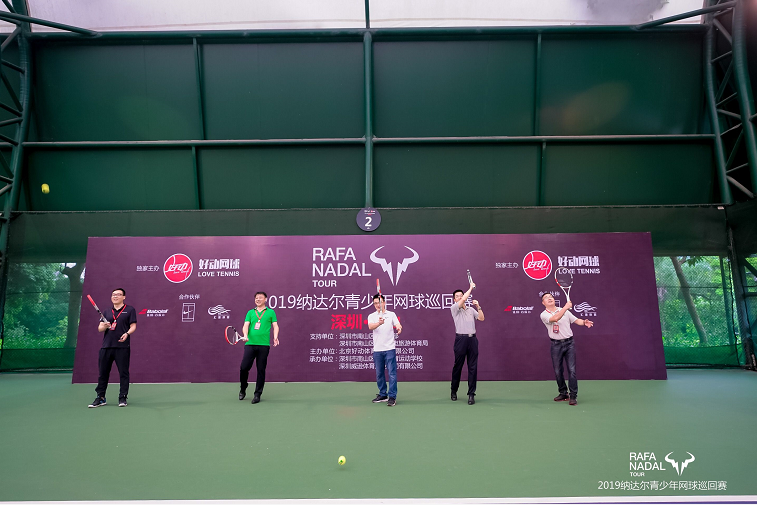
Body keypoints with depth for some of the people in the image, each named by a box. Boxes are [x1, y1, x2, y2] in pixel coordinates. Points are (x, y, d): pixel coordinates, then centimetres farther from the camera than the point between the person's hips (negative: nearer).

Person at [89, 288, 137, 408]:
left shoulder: (130, 310, 5)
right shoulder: (107, 312, 17)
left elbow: (133, 326, 0)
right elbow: (99, 328, 13)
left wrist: (127, 333, -19)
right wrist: (105, 326, -10)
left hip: (122, 347, -4)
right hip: (106, 346, 4)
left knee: (123, 373, -1)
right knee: (103, 372, 7)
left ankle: (122, 398, 7)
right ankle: (100, 398, 17)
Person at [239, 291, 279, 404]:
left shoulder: (270, 312, 10)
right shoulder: (250, 312, 15)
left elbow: (275, 326, 6)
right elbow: (246, 325, 5)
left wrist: (275, 337, -12)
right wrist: (245, 335, -15)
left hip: (264, 345, -2)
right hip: (250, 344, 2)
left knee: (261, 370, 1)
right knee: (243, 368, -3)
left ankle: (257, 394, 12)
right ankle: (243, 389, 23)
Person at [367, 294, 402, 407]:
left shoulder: (391, 314, 6)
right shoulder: (371, 316, 7)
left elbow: (397, 324, -8)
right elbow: (370, 327, -13)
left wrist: (399, 328, -34)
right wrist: (379, 323, -35)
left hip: (390, 349, -2)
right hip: (377, 350, 2)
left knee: (392, 373, -5)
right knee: (379, 373, 11)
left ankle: (392, 397, 0)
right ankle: (383, 394, 25)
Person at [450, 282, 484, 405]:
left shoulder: (471, 309, 18)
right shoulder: (454, 308, 4)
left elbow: (481, 318, 9)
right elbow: (464, 299, -9)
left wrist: (478, 306, -2)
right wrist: (471, 287, 2)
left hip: (472, 339, 3)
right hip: (461, 339, -3)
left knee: (473, 368, 0)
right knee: (457, 367, 4)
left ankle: (471, 394, 5)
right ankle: (454, 391, 22)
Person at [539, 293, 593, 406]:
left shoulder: (565, 311, 11)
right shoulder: (544, 315, -4)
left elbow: (576, 320, 10)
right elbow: (555, 318, -22)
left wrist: (584, 322, -11)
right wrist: (566, 307, -22)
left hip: (569, 342, 1)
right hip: (556, 344, -1)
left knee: (572, 370, -6)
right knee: (558, 371, 5)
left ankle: (573, 396, 0)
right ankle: (563, 393, 22)